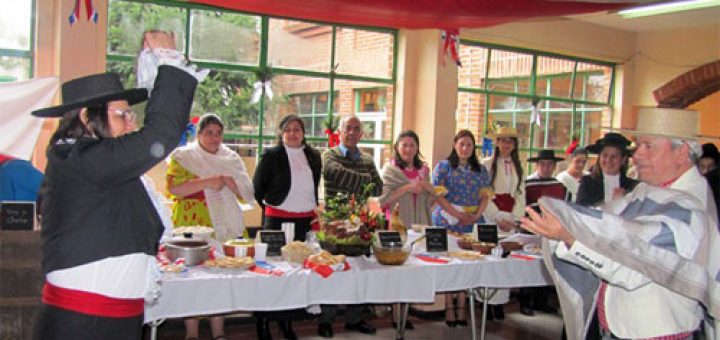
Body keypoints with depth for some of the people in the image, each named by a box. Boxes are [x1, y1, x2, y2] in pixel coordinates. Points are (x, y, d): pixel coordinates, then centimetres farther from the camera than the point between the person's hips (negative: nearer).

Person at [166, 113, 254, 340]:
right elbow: (174, 188, -11)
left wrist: (227, 181, -11)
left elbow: (246, 193, 7)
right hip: (192, 226, -3)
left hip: (223, 228, 3)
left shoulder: (231, 159, 15)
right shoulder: (182, 157, 4)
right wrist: (207, 182, -19)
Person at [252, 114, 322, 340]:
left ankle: (286, 321, 20)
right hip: (278, 219, -4)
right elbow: (257, 187, 3)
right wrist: (269, 205, 6)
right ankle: (263, 322, 10)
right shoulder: (271, 155, -3)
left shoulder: (313, 156, 10)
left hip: (306, 219, 4)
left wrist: (313, 207, 13)